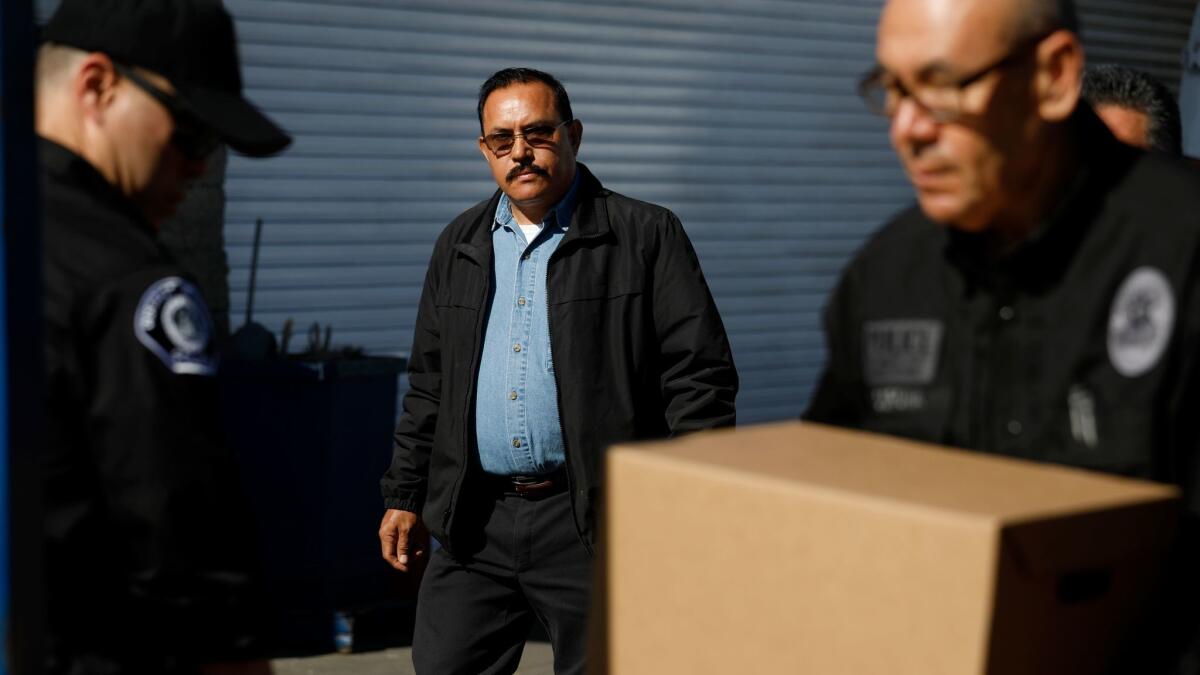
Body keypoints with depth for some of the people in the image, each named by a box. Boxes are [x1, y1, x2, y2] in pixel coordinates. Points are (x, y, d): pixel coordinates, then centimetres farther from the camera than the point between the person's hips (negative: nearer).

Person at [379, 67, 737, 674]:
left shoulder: (646, 236, -2)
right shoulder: (460, 245, 14)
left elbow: (700, 374, -6)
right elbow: (428, 385, 19)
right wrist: (404, 495, 15)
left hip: (594, 521, -4)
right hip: (474, 522, 5)